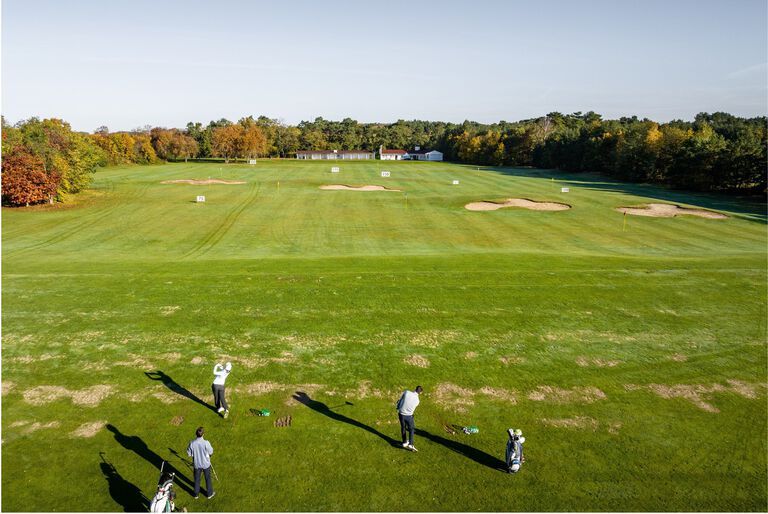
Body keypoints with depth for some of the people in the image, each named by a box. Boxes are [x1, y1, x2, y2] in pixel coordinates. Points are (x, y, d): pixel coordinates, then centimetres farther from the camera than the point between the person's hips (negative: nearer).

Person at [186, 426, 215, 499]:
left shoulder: (192, 443, -22)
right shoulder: (206, 443, -29)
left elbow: (189, 454, -9)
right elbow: (211, 452, -14)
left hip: (197, 464, 2)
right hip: (206, 464, -2)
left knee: (197, 479, 23)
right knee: (208, 479, 19)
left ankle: (196, 494, 40)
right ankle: (209, 494, 35)